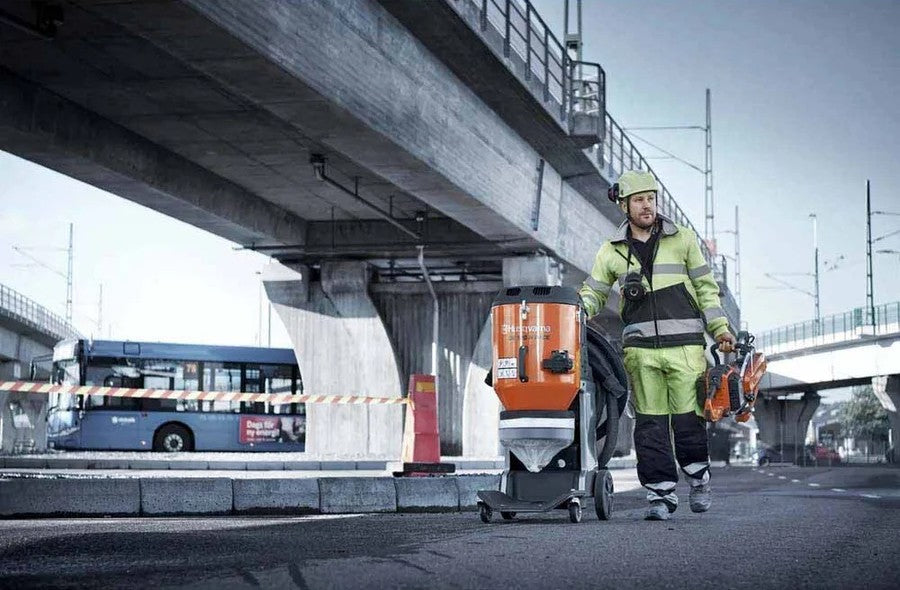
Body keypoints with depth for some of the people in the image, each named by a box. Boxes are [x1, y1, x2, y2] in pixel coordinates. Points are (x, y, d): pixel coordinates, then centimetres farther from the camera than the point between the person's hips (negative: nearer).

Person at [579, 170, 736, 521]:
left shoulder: (683, 239, 8)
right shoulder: (612, 251, 11)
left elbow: (706, 288, 10)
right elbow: (593, 292, 14)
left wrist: (720, 328, 3)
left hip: (685, 346, -1)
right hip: (640, 348, 1)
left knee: (687, 419, -3)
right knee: (649, 423, -2)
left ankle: (699, 478, 20)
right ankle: (661, 493, 2)